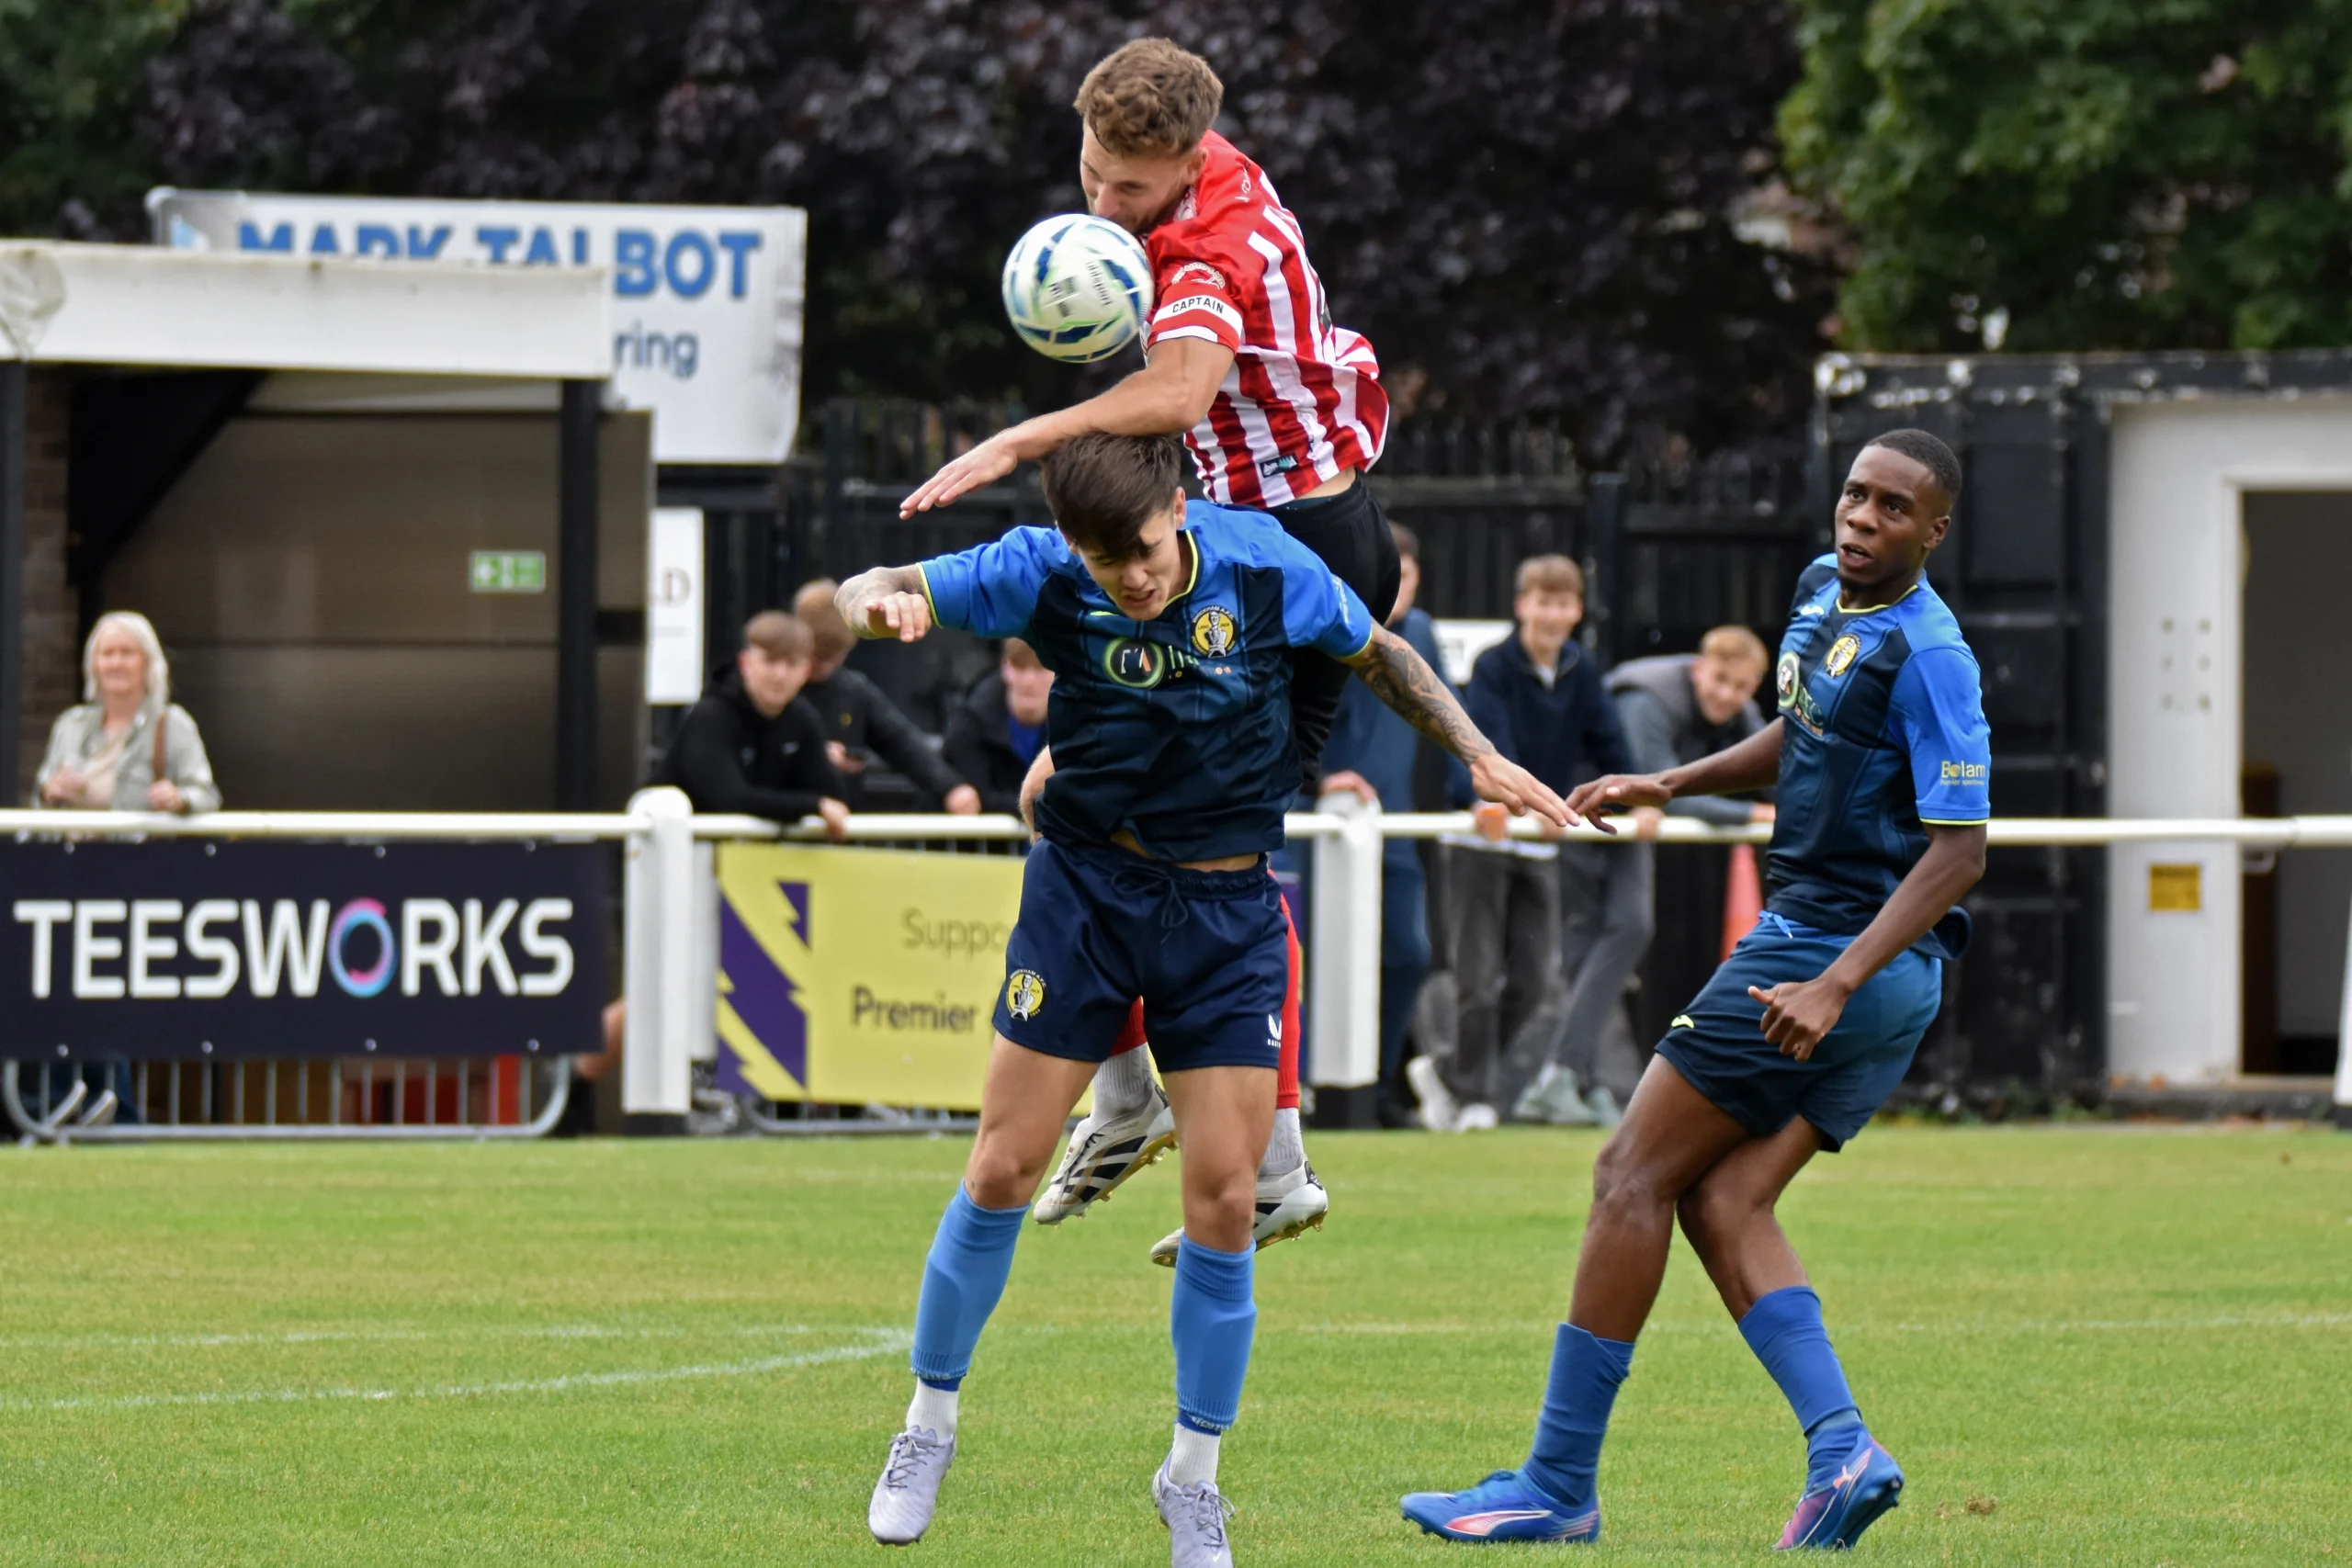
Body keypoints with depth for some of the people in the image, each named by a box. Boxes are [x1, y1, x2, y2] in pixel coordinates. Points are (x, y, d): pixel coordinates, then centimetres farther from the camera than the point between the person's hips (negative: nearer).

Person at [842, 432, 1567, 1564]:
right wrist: (879, 602, -34)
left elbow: (1377, 654, 7)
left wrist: (1477, 753, 1)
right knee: (1005, 1167, -2)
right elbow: (878, 595, -11)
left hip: (1228, 907, 0)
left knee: (1224, 1200, -4)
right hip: (1085, 886, 0)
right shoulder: (1044, 576, -14)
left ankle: (1193, 1475, 11)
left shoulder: (1265, 568, -12)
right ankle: (930, 1424, 18)